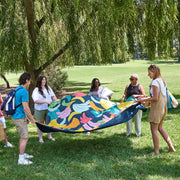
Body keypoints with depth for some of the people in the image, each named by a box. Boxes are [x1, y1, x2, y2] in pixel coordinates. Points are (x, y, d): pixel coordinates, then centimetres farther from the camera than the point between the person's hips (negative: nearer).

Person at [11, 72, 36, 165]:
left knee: (23, 136, 19)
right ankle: (21, 159, -2)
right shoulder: (24, 91, -19)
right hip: (19, 118, -10)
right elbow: (25, 108, -22)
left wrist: (25, 117, 21)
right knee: (25, 137, -6)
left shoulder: (17, 89, 11)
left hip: (16, 116, 10)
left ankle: (23, 154, 30)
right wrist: (32, 119, -11)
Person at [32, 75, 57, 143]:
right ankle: (40, 138, 21)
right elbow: (36, 101, -23)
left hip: (49, 109, 5)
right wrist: (45, 101, -29)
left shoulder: (48, 88, 5)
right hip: (40, 110, -5)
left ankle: (49, 136, 31)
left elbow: (53, 96, 12)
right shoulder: (36, 90, -13)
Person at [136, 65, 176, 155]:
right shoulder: (162, 80, 10)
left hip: (156, 108, -9)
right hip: (163, 107, 9)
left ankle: (156, 151, 11)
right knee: (160, 128, 20)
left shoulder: (155, 82, -18)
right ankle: (171, 147, 22)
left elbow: (155, 98, -21)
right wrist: (149, 100, 16)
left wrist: (144, 100, -10)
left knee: (154, 130, 2)